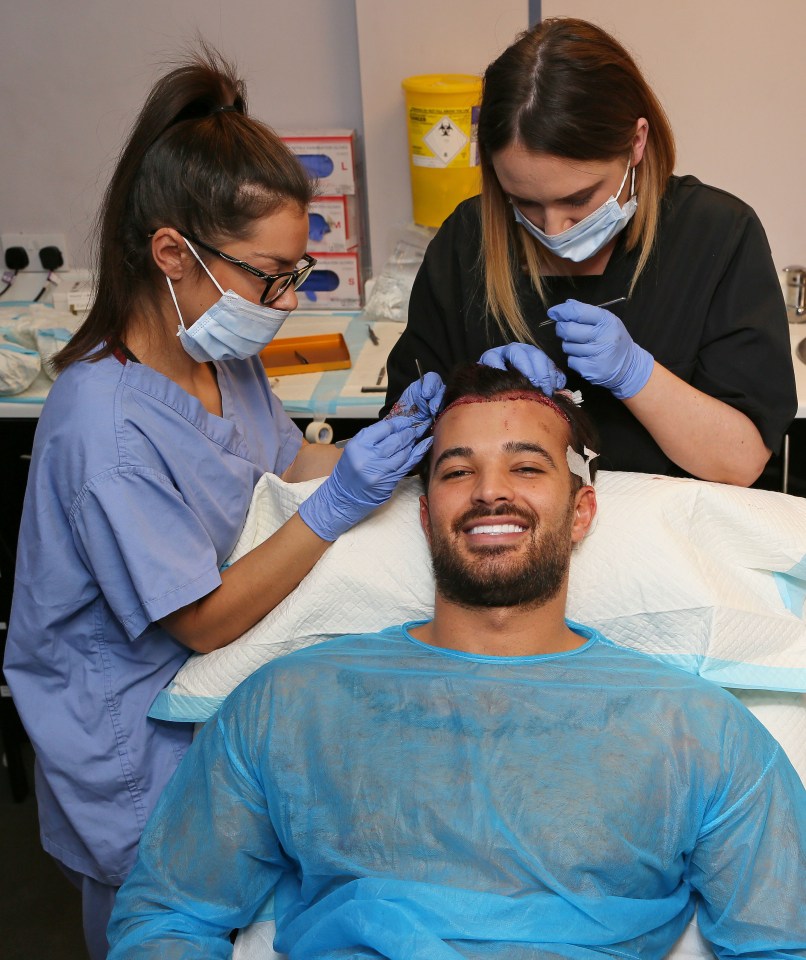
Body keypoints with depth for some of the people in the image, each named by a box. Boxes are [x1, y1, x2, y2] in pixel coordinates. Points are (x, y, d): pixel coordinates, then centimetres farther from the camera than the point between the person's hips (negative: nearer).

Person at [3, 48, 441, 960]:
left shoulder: (222, 354, -1)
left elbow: (292, 462, 11)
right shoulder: (105, 425, -28)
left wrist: (392, 434, -7)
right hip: (136, 755, -7)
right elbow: (204, 619, -22)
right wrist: (333, 509, -27)